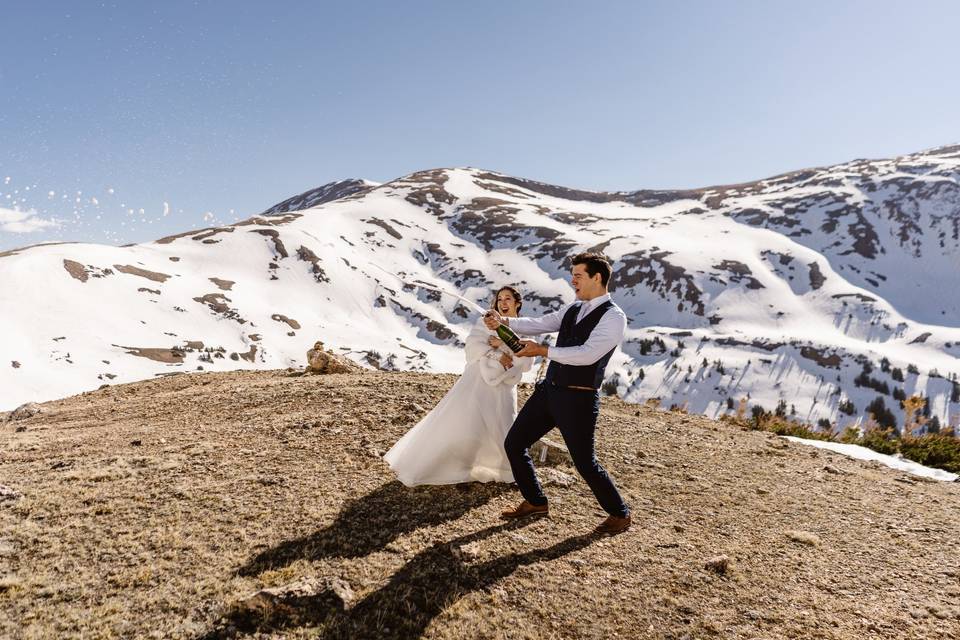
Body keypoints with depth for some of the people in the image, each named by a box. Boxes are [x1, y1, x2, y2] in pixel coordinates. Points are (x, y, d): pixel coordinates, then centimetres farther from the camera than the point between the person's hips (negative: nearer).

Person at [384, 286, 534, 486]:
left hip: (503, 389, 3)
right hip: (477, 382, -2)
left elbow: (526, 363, -2)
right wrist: (498, 357, -18)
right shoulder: (486, 322, 4)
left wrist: (502, 345, -11)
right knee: (455, 424, -7)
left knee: (503, 435, 4)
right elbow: (473, 345, -10)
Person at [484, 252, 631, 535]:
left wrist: (543, 351, -26)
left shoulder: (614, 317, -13)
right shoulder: (573, 309, 13)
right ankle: (535, 503, 29)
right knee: (513, 443, 9)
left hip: (578, 399, -8)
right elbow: (540, 324, 5)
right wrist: (504, 321, -9)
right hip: (548, 390, 8)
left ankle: (619, 514, 28)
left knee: (585, 462, 1)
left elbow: (588, 354, -25)